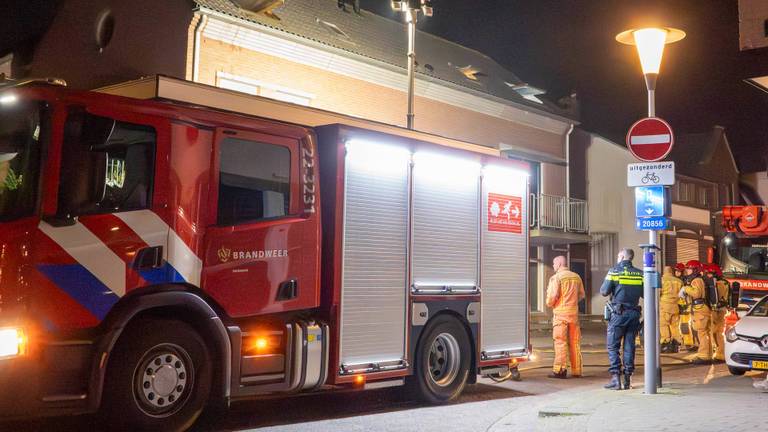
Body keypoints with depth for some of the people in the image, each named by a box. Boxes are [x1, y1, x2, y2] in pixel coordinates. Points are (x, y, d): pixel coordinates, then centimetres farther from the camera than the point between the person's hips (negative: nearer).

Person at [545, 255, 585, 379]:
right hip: (574, 312, 5)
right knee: (575, 342, 9)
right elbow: (581, 295, 17)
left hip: (560, 312, -5)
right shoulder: (576, 277, 10)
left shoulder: (556, 277, -8)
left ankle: (560, 370, -5)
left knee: (560, 342, -3)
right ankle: (576, 370, 13)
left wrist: (549, 304, 4)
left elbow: (552, 296, -15)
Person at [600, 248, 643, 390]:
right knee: (629, 346, 9)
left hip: (618, 313, -4)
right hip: (634, 313, 4)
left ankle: (615, 378, -4)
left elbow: (604, 292, -7)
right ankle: (627, 379, 10)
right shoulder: (640, 274, 3)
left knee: (613, 346, 3)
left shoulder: (614, 271, -6)